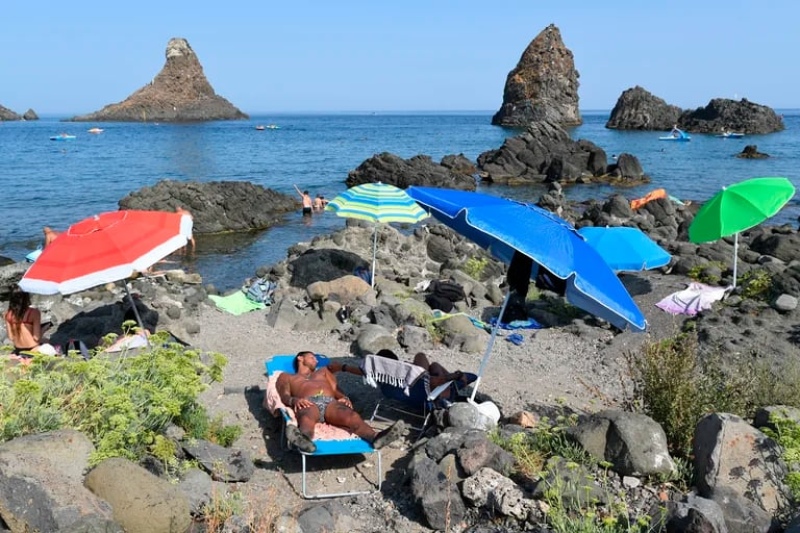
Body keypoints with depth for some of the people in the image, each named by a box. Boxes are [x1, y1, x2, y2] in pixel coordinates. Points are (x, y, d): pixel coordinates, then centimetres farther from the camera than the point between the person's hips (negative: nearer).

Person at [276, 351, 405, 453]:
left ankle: (375, 437, -63)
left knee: (351, 416, -34)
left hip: (331, 402, 2)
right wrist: (294, 400, -12)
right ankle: (304, 439, -76)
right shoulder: (285, 376, 35)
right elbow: (284, 396, 13)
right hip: (308, 404, -2)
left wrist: (343, 397, 2)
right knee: (307, 420, -41)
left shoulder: (323, 371, 44)